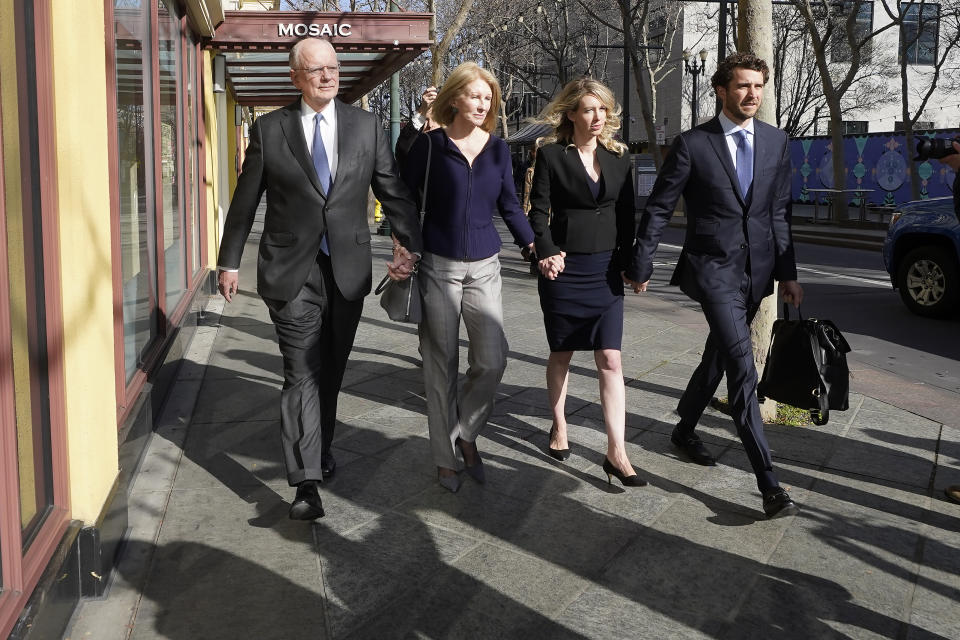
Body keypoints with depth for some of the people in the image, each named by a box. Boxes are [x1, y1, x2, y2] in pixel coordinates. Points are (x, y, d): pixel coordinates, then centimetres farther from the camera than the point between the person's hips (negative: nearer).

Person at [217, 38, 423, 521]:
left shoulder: (366, 127, 6)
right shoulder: (268, 129, 1)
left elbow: (394, 191, 5)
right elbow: (245, 201, 6)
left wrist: (411, 245, -8)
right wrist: (230, 262, 8)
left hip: (348, 271, 3)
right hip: (291, 272, -2)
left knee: (331, 371, 14)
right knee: (302, 374, -7)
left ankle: (320, 448, 34)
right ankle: (306, 481, -7)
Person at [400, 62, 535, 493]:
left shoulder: (498, 149, 7)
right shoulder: (430, 145, -3)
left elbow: (509, 206, 13)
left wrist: (534, 246, 1)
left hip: (484, 267, 3)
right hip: (438, 267, -3)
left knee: (492, 361, -8)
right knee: (442, 366, 4)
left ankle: (465, 433, 18)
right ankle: (446, 458, 18)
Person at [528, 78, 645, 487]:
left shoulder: (619, 156, 6)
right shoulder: (551, 154, -4)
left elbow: (626, 214, 10)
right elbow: (539, 211, -4)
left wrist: (630, 262, 4)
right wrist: (548, 253, -18)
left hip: (606, 270, 2)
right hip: (564, 269, -2)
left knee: (610, 359, -3)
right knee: (561, 353, 11)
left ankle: (616, 453, -2)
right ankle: (559, 427, 31)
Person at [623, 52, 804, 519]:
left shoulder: (777, 142, 8)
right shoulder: (692, 144, -7)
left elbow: (778, 212, 12)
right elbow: (658, 208, -2)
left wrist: (788, 272, 10)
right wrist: (640, 266, 0)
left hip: (755, 272, 5)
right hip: (713, 269, -5)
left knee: (718, 357, 18)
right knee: (742, 369, -14)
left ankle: (684, 431, 42)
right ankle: (768, 483, -13)